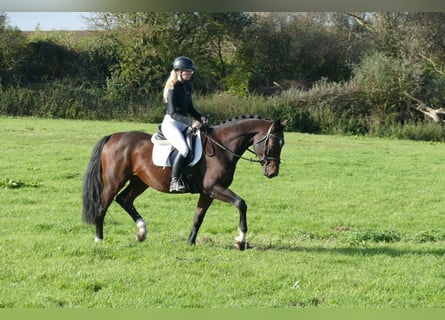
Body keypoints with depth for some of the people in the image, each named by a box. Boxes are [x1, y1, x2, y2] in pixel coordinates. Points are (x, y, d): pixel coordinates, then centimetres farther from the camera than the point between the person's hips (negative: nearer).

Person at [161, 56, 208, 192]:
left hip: (183, 124, 9)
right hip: (171, 124, -9)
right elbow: (173, 113, -23)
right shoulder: (173, 89, -16)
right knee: (184, 149, -30)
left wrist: (200, 117, -2)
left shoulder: (187, 86, 10)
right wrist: (191, 122, -33)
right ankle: (174, 181, -27)